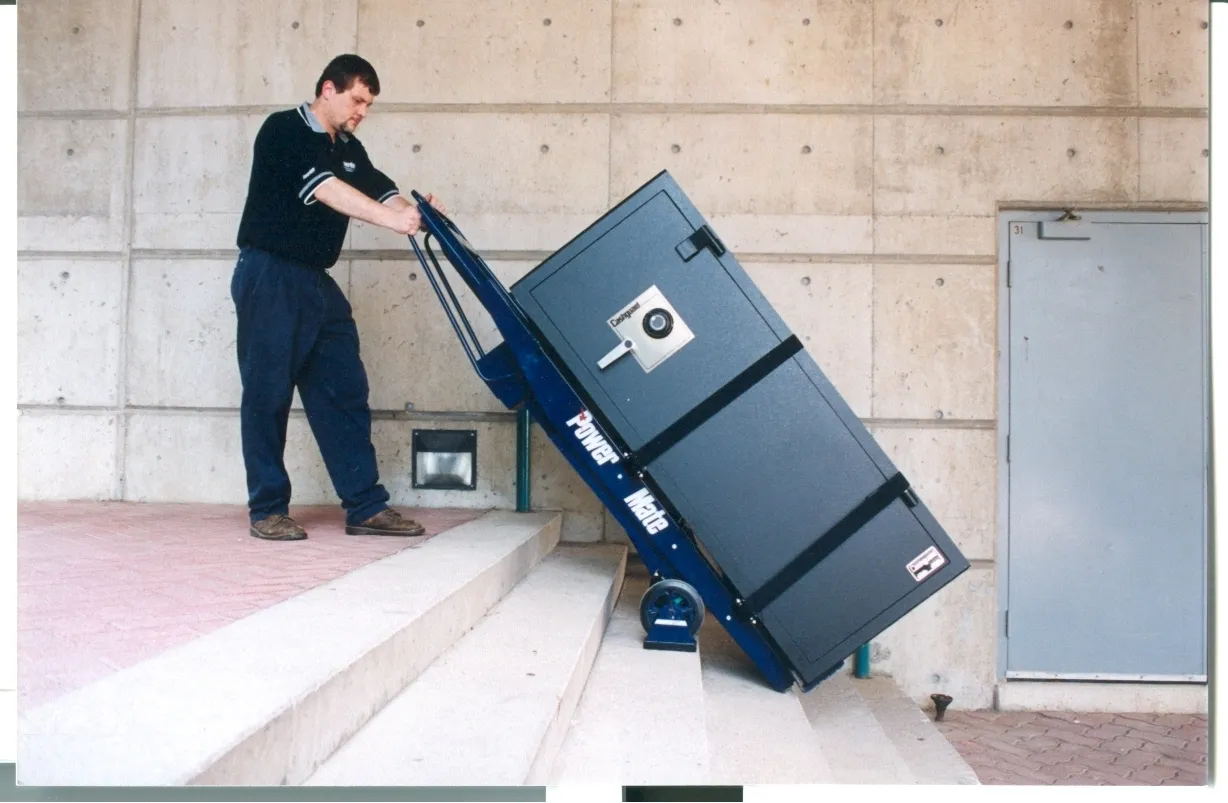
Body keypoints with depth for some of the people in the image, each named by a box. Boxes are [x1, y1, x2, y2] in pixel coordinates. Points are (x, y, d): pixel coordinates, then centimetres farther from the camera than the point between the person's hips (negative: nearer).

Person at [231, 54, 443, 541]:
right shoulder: (283, 130, -7)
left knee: (345, 391, 3)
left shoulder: (349, 151, 16)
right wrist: (392, 220, -32)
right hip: (270, 275, -7)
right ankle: (267, 509, 7)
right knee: (268, 393, -3)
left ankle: (366, 507, 6)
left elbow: (383, 190, 2)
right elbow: (324, 188, -22)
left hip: (317, 282, 7)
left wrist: (415, 212, -21)